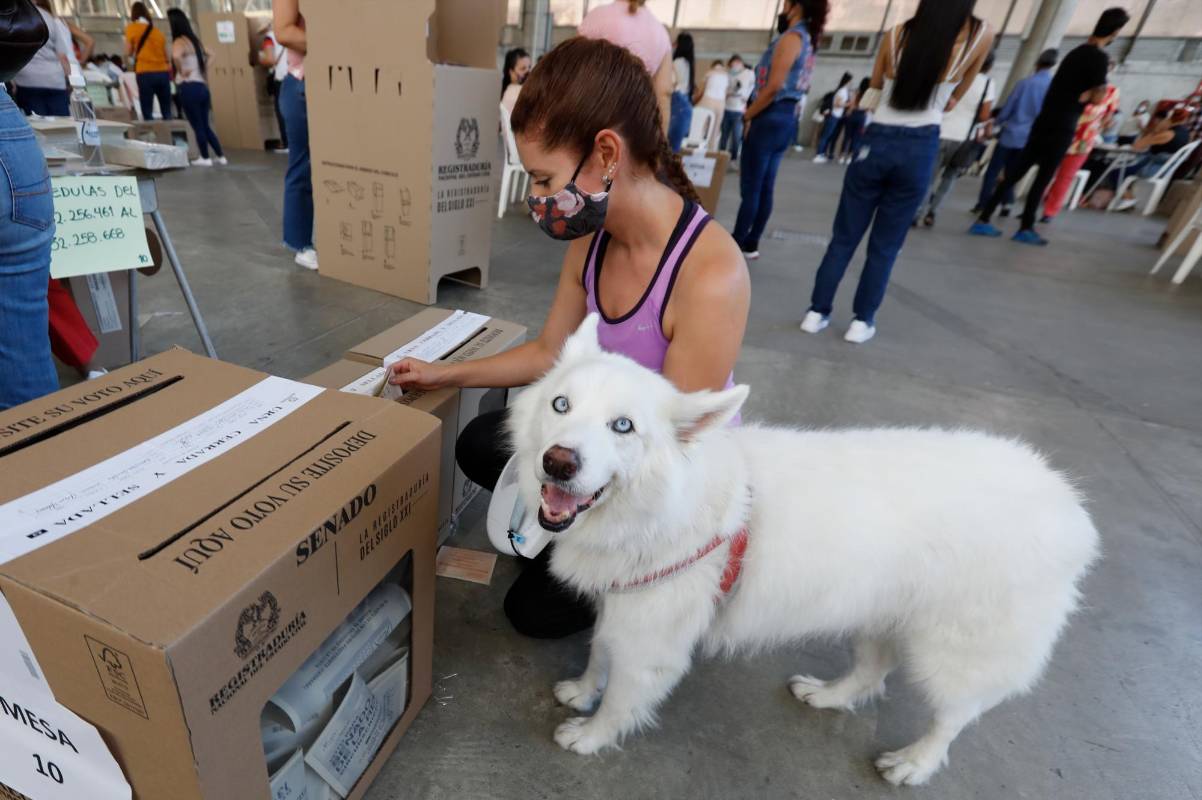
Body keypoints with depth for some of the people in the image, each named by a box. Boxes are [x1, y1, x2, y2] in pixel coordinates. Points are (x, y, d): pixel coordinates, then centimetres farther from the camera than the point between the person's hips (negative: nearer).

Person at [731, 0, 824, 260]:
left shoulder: (791, 37, -10)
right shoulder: (807, 40, 18)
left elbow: (774, 87, -19)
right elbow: (795, 86, 17)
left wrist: (747, 116, -9)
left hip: (769, 119, -10)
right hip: (786, 119, 10)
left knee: (750, 187, -5)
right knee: (765, 187, 10)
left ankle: (737, 243, 0)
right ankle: (750, 243, 16)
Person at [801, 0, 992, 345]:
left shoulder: (898, 33, 1)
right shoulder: (981, 35, -3)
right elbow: (957, 96, 14)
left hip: (877, 142, 1)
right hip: (921, 149, -1)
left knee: (844, 237, 6)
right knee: (885, 246, 7)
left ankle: (817, 312, 8)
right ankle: (862, 320, 10)